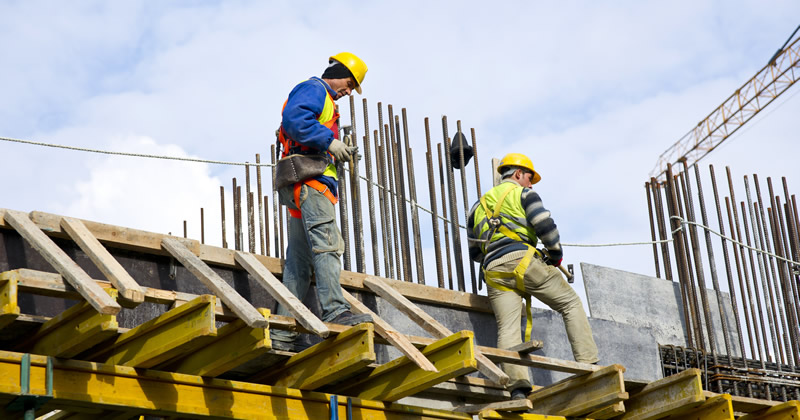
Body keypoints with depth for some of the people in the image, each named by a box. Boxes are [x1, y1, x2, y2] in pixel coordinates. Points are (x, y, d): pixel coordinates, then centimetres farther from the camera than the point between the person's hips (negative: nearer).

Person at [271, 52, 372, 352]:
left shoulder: (323, 100, 32)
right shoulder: (314, 89, 1)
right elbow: (293, 118, -18)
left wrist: (337, 153, 15)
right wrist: (329, 141, -17)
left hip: (304, 190, 10)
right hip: (309, 179, -10)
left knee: (299, 261, 4)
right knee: (326, 244, -21)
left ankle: (282, 333, 1)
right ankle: (335, 311, -31)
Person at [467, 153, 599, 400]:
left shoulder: (479, 205, 29)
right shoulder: (523, 193, 12)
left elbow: (474, 252, 29)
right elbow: (545, 225, -5)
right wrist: (556, 254, 9)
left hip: (493, 271, 4)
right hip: (522, 260, -4)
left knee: (507, 329, -7)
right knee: (571, 304, 7)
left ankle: (517, 386, -26)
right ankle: (588, 365, -4)